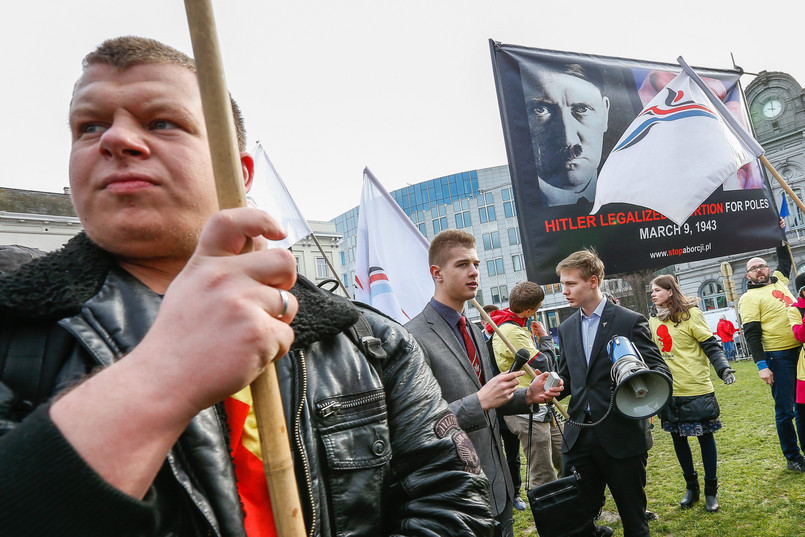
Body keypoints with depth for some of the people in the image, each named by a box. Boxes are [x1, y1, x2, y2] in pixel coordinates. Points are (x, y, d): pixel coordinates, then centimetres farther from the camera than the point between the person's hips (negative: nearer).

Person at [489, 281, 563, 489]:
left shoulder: (511, 326, 12)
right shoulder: (513, 332, -20)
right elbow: (545, 366, -17)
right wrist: (545, 338, -4)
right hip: (528, 412, -10)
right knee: (544, 480, -4)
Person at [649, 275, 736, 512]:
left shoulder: (691, 314, -7)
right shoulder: (653, 321, 8)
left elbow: (710, 345, -10)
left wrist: (723, 368, -24)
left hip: (696, 388, -5)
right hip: (669, 392, 5)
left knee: (705, 436, 6)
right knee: (678, 437, 11)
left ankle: (711, 490, 19)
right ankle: (691, 487, 27)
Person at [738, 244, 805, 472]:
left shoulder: (779, 281, 14)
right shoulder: (749, 298, -5)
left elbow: (785, 260, 34)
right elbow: (751, 334, -11)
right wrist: (761, 365, -17)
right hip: (778, 357, -6)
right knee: (785, 409, 0)